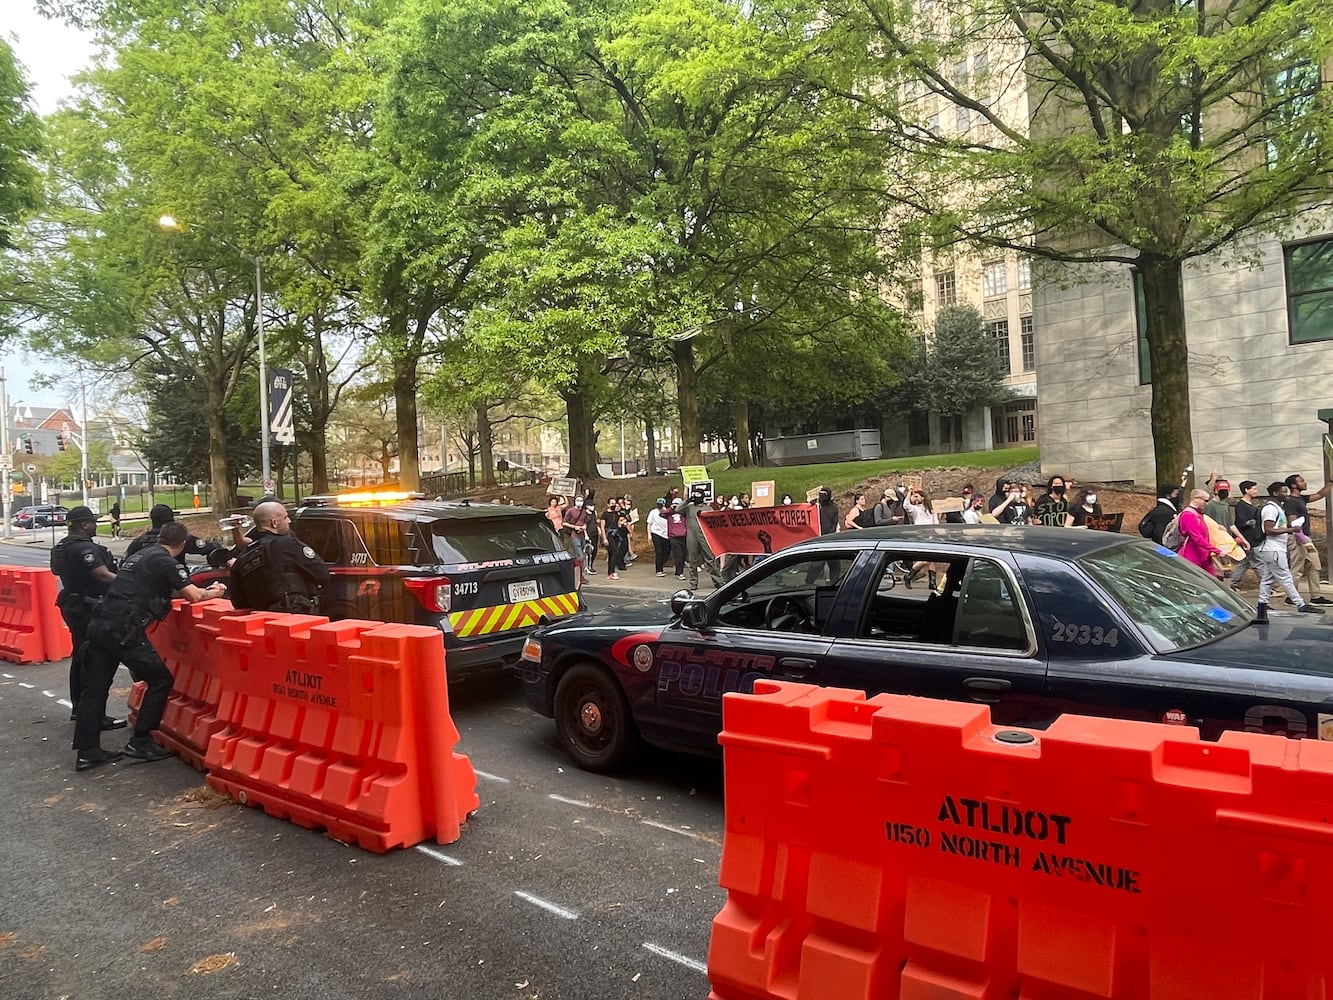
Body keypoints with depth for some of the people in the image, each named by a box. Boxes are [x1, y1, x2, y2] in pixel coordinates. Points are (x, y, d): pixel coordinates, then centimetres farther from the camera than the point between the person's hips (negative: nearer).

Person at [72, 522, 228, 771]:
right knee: (161, 679, 3)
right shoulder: (167, 562, -5)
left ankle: (86, 751, 14)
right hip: (123, 630, -9)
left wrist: (201, 590, 30)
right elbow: (194, 596, -7)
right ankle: (139, 742, 6)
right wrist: (212, 593, 15)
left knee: (95, 688, 11)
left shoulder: (140, 554, 21)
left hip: (99, 625, 9)